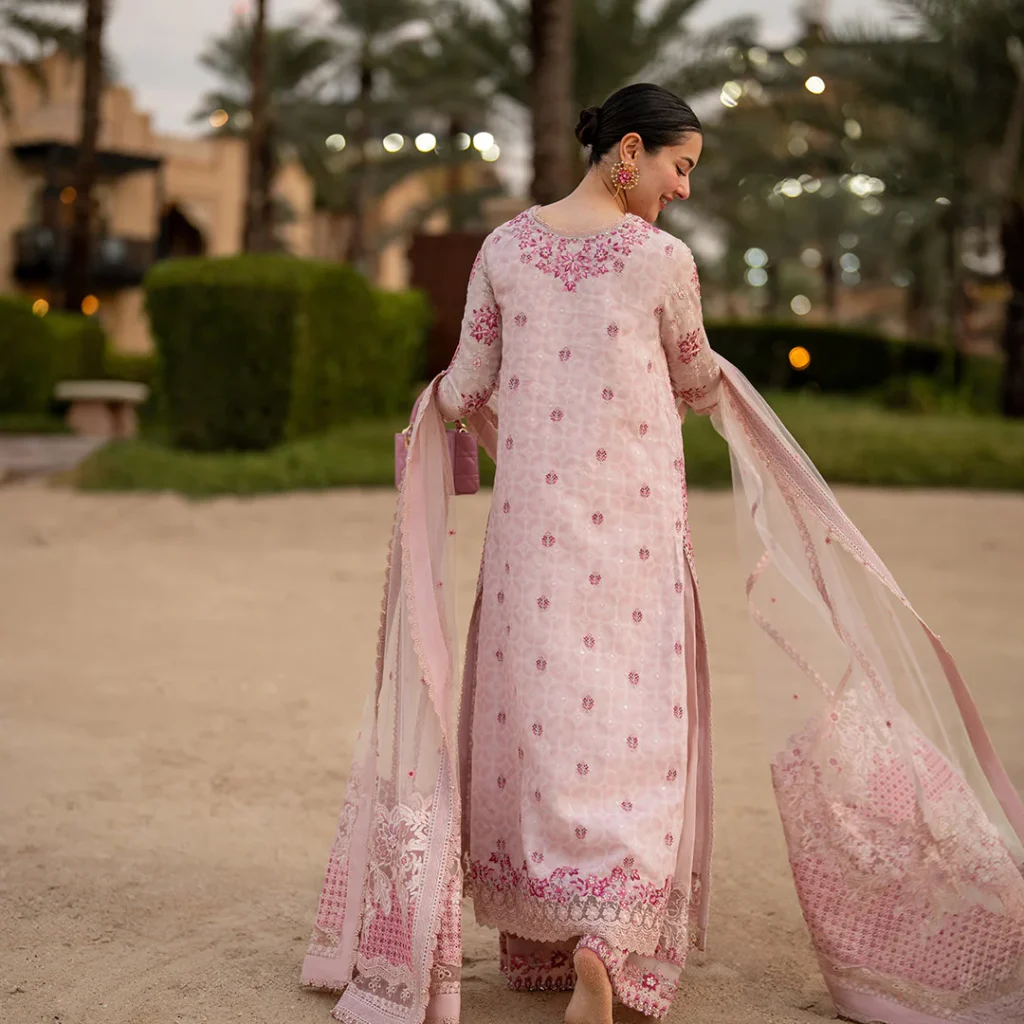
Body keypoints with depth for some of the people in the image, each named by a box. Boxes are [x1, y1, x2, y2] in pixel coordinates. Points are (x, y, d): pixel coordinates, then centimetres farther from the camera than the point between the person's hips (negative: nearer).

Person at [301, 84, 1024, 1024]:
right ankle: (608, 937, -15)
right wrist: (727, 391, 32)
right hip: (632, 516, -3)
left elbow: (467, 390, 6)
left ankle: (535, 937, 22)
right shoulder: (664, 259, -7)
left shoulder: (506, 248, 2)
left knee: (531, 704, 13)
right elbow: (694, 381, 9)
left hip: (533, 516, 3)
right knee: (631, 718, 2)